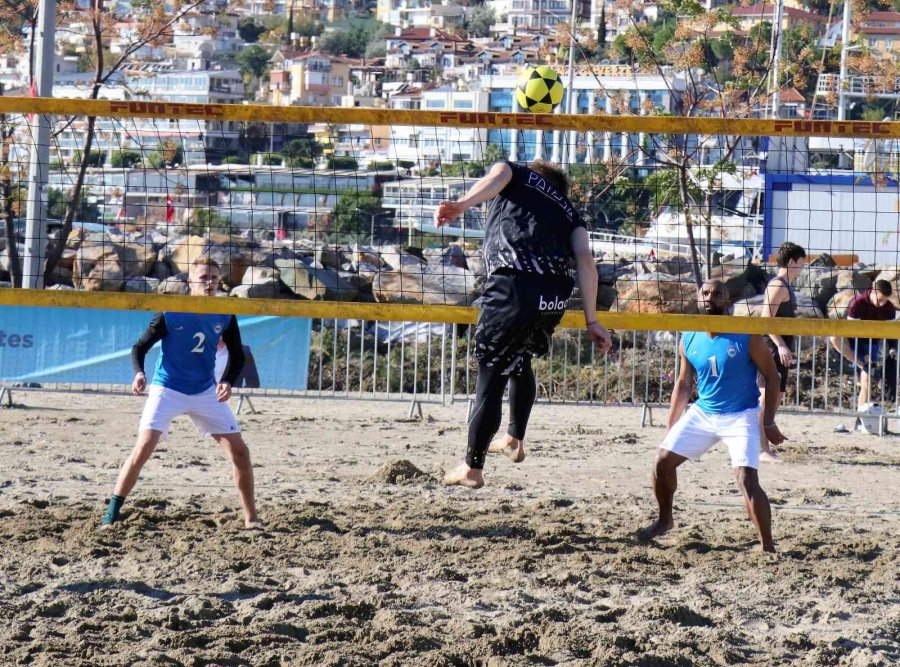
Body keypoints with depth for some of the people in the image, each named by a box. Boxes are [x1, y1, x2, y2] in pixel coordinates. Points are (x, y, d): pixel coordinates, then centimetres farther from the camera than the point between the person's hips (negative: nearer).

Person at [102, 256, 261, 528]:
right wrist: (139, 373, -27)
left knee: (239, 451, -2)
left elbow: (237, 355, 7)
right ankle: (111, 513, -9)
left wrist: (228, 382, -11)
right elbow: (140, 347, -8)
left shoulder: (225, 316, -4)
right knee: (144, 447, -19)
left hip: (207, 392, 4)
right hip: (167, 390, -4)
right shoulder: (170, 313, -15)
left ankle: (251, 517, 11)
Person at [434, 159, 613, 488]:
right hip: (554, 297, 5)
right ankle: (515, 439, 36)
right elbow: (585, 260, 13)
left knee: (492, 373, 1)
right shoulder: (568, 210, 29)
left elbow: (497, 176, -5)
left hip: (513, 286, -5)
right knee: (520, 360, 31)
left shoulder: (517, 176, 21)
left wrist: (460, 205, -24)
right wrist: (591, 321, 9)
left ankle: (473, 467, 4)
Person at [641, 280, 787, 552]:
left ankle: (768, 547, -13)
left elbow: (772, 377, -8)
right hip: (702, 413, 5)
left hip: (740, 417, -5)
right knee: (663, 460, 2)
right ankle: (665, 520, 27)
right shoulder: (689, 340, 0)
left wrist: (769, 423, -12)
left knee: (748, 480, -20)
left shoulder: (746, 336, -15)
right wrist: (671, 426, 10)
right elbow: (683, 383, 12)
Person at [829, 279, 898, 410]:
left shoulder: (889, 308, -11)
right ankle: (863, 366, -33)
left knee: (866, 380, -8)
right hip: (854, 340, -2)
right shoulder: (858, 303, -23)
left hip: (871, 344, 2)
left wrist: (892, 349, -16)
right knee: (835, 337, -36)